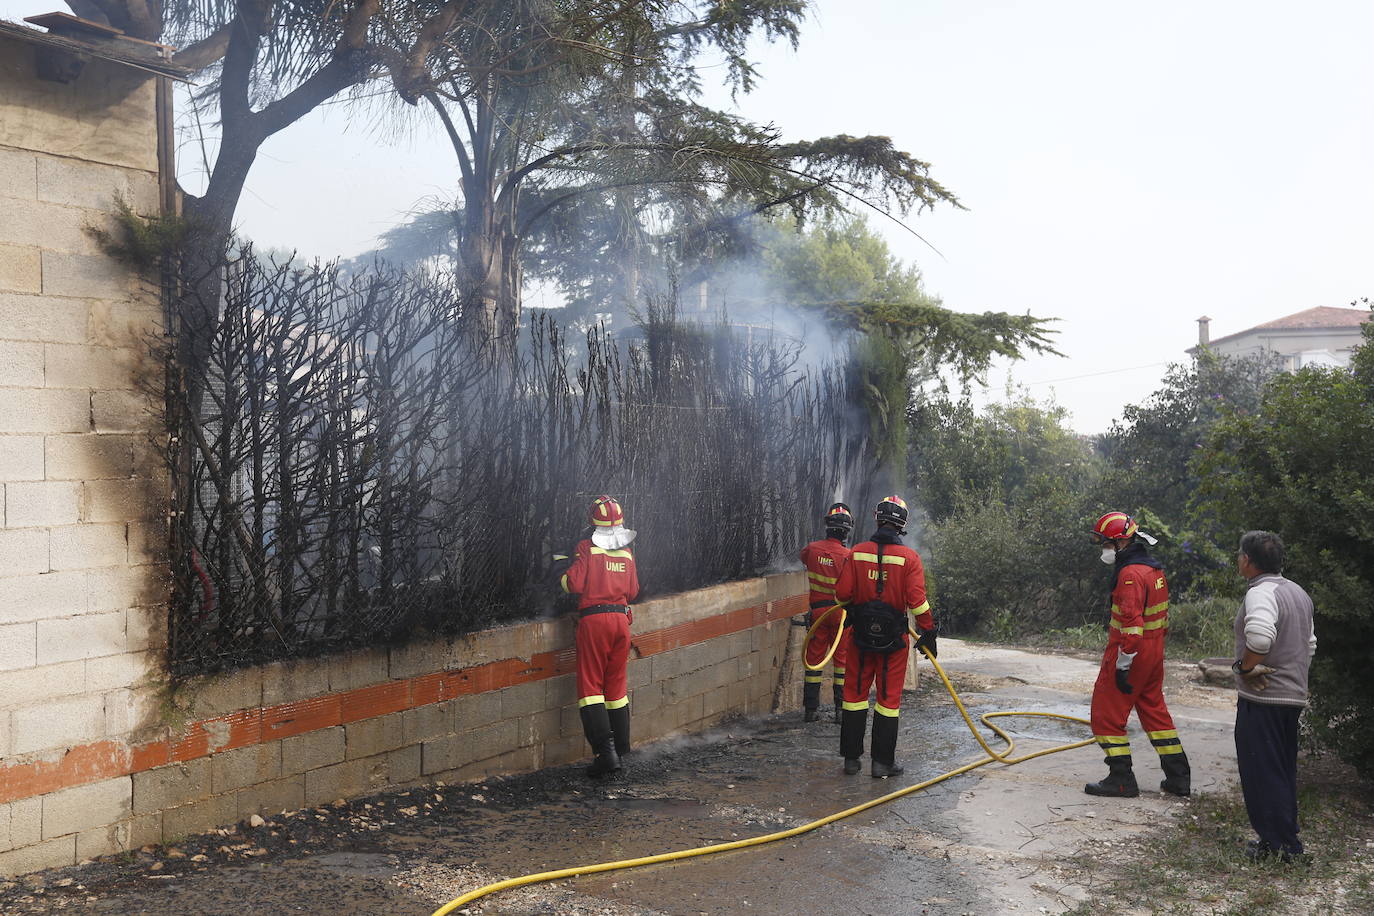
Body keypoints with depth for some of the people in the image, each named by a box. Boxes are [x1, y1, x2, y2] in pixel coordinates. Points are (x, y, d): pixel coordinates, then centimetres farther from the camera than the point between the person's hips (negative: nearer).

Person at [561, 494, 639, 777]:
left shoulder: (587, 547, -5)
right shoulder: (627, 553, 8)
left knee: (591, 685, -2)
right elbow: (632, 591, 11)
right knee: (616, 684, 15)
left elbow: (573, 584, -11)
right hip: (621, 619, 5)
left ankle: (605, 751, -12)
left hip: (593, 619, -5)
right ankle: (621, 748, 21)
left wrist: (564, 577, 9)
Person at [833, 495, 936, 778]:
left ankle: (851, 758, 17)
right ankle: (882, 762, 11)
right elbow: (917, 600, -11)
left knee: (855, 693, 12)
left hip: (860, 634, 2)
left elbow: (842, 593, -2)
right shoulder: (909, 557, -8)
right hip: (894, 637, -2)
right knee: (889, 698, 7)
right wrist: (928, 632, -1)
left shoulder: (857, 552, -3)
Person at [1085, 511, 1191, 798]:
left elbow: (1131, 622, -25)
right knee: (1154, 710, 18)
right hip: (1154, 653, 10)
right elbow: (1163, 615, 19)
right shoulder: (1154, 569, 11)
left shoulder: (1130, 573, -21)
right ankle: (1178, 777, 21)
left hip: (1131, 653, -10)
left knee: (1107, 714, 0)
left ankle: (1121, 779, 4)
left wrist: (1123, 665, -22)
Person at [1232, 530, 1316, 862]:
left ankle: (1279, 844, 4)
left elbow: (1259, 635, -37)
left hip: (1261, 698, -9)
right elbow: (1309, 644, 21)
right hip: (1294, 695, 9)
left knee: (1261, 772, 0)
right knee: (1283, 771, 18)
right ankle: (1286, 840, 26)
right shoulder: (1298, 592, 13)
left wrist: (1247, 667, -21)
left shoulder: (1261, 593, -18)